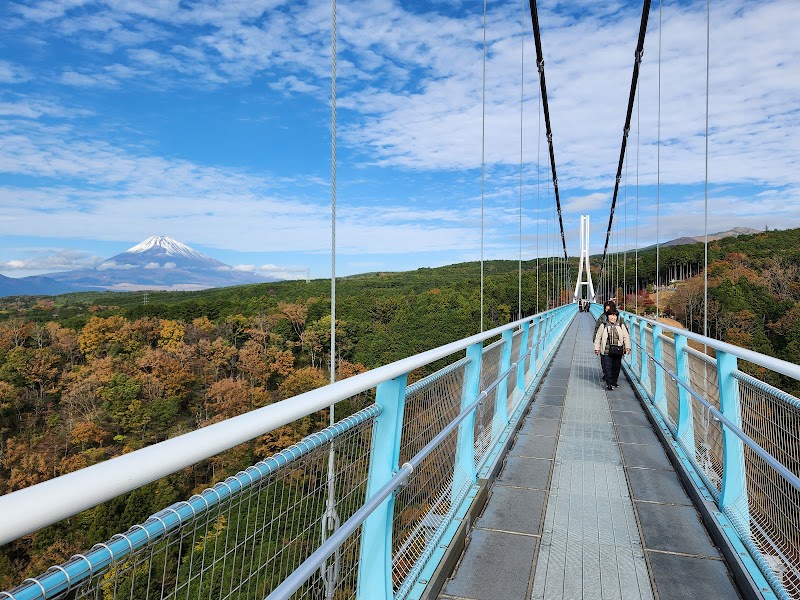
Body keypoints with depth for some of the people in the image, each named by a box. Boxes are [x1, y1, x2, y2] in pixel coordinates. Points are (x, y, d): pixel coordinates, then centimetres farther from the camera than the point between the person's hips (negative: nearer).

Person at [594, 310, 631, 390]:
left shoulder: (621, 326, 5)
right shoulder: (603, 326, 0)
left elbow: (626, 337, 9)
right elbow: (598, 337, 5)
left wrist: (627, 347, 0)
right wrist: (597, 348, 3)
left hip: (618, 351, 2)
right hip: (606, 351, -2)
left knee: (616, 367, 12)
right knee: (607, 367, -6)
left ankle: (614, 381, 27)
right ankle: (609, 383, -3)